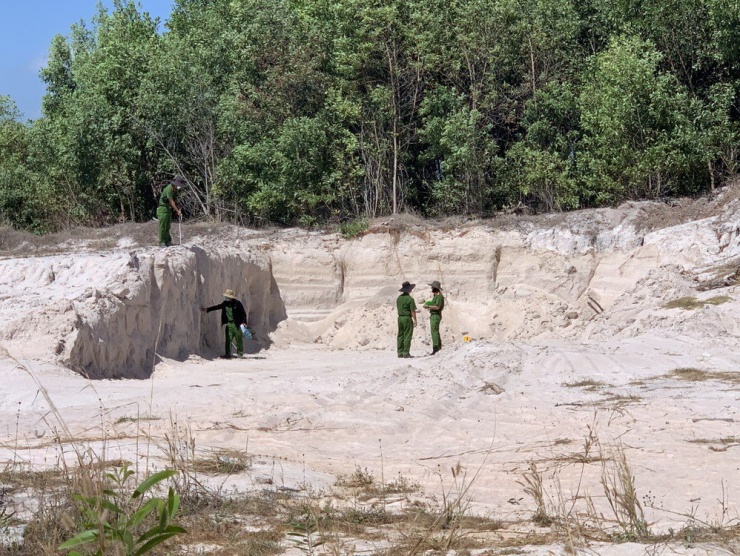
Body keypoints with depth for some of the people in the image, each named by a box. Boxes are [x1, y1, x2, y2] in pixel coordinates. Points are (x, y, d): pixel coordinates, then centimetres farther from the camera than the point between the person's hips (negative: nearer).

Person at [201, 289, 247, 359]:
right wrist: (207, 309, 5)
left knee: (239, 339, 5)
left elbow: (243, 313, -9)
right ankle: (227, 354, 1)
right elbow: (217, 307, 11)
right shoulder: (225, 303, 5)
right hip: (229, 324, 5)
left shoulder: (237, 303, -11)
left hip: (237, 324, -5)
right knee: (227, 339, -2)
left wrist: (244, 322, -17)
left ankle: (240, 353, 21)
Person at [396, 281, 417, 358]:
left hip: (400, 318, 7)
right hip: (407, 318, -7)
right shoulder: (410, 299, -15)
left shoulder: (399, 298, 6)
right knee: (407, 336, -4)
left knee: (400, 336, 10)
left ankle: (400, 352, 10)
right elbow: (413, 311, -15)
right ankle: (406, 353, -6)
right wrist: (415, 320, -8)